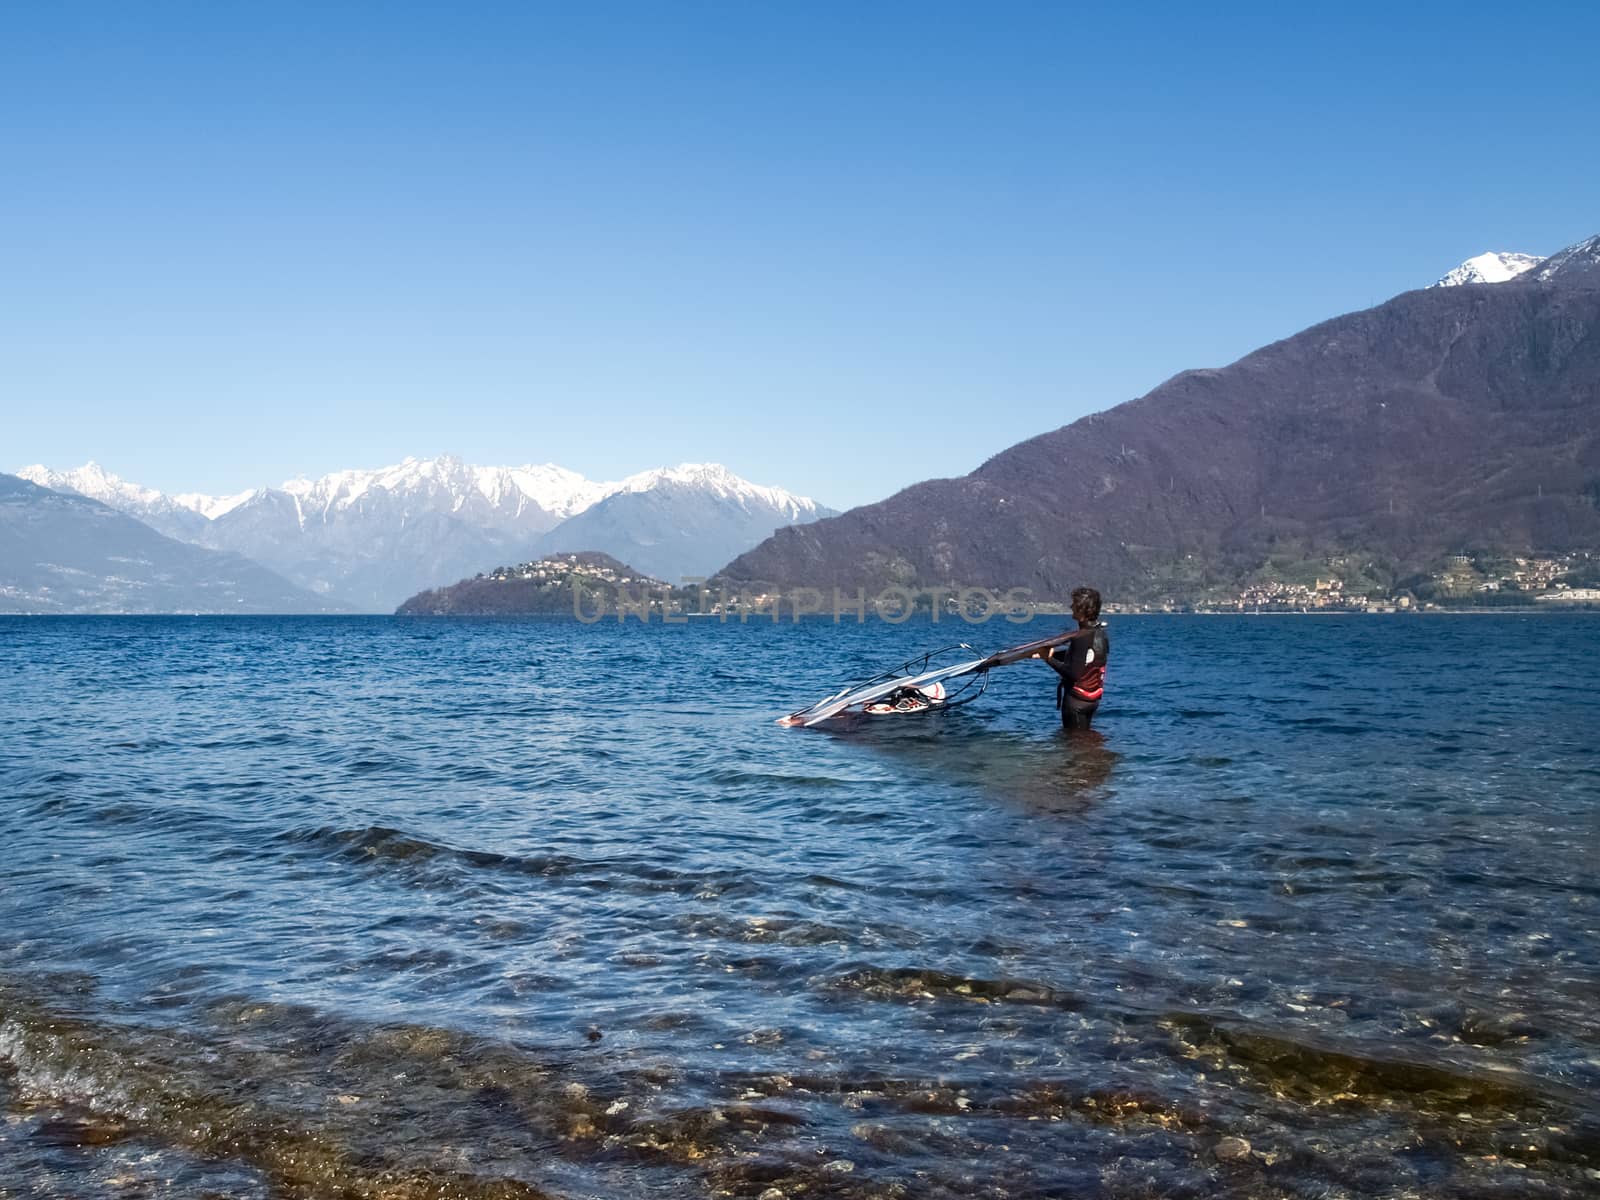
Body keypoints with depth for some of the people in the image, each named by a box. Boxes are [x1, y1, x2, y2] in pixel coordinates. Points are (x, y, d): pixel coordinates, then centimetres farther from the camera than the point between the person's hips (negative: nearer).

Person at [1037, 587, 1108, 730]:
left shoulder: (1083, 637, -24)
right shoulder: (1099, 633, 6)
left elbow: (1073, 674, -26)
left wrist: (1049, 659, -18)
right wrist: (1047, 653, 8)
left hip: (1077, 700, -9)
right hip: (1092, 698, 9)